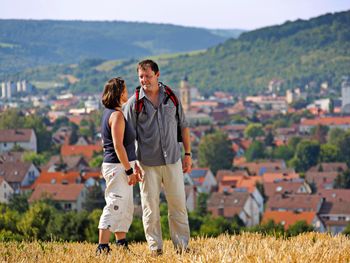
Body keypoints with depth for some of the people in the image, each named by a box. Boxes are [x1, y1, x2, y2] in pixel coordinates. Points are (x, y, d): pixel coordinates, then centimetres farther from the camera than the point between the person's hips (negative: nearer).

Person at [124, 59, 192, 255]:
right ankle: (155, 248, 8)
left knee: (178, 203, 3)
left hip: (172, 159, 2)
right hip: (148, 163, -2)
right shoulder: (134, 103, -2)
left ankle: (182, 245, 11)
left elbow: (183, 126, 13)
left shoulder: (171, 97, 5)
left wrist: (188, 154, 9)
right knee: (150, 205, 0)